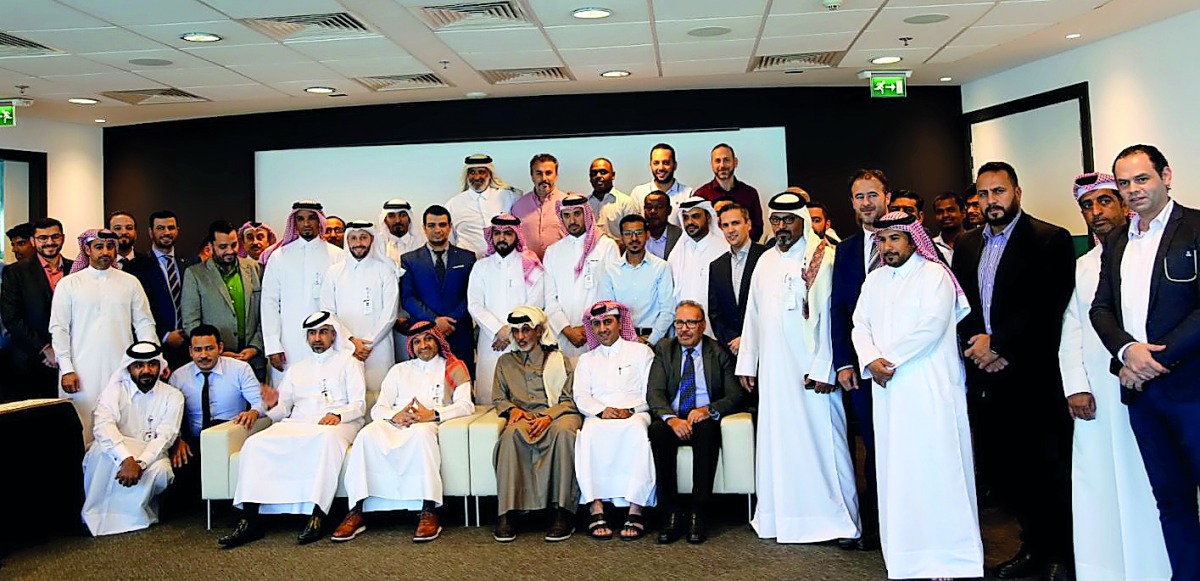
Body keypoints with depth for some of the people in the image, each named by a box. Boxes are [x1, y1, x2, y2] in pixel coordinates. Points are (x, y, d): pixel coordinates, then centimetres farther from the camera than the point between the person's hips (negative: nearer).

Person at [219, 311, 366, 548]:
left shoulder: (348, 361, 18)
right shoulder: (296, 369, 30)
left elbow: (359, 404, 5)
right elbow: (283, 409, 19)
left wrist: (338, 415, -16)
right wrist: (269, 406, -5)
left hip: (336, 423, -4)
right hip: (297, 423, 4)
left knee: (327, 439, -40)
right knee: (255, 443, -24)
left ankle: (317, 516, -42)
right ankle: (250, 520, -28)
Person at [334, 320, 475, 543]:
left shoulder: (452, 368, 19)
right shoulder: (399, 370, 28)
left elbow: (466, 405, 4)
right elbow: (377, 409, 17)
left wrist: (433, 414, -12)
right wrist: (395, 416, -7)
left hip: (426, 426, -3)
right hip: (395, 423, 3)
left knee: (422, 432, -39)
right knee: (368, 434, -30)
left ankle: (430, 512, -40)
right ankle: (357, 511, -31)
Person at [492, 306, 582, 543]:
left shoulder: (560, 360, 17)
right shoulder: (505, 362, 25)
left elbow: (570, 400, 7)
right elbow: (498, 399, 22)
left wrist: (548, 417, -12)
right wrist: (512, 409, -2)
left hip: (557, 414, -1)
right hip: (523, 417, 1)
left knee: (563, 432, -39)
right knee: (511, 433, -36)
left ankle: (563, 512, -36)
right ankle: (506, 513, -38)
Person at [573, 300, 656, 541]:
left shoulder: (641, 351, 18)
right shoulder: (586, 359, 26)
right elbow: (581, 395, 12)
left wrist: (630, 410, -11)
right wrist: (602, 410, -9)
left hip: (635, 414, -2)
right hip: (598, 416, 2)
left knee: (637, 430, -38)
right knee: (589, 433, -35)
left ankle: (635, 509, -38)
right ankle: (596, 508, -36)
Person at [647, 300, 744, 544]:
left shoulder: (719, 352, 7)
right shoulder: (664, 349, 11)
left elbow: (736, 396, -1)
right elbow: (654, 392, -1)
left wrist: (709, 410, -21)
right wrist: (671, 418, -22)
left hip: (704, 420, -1)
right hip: (672, 419, 1)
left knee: (707, 429, -35)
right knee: (658, 429, -32)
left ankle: (699, 514, -29)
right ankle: (672, 513, -26)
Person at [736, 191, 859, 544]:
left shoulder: (822, 259, -6)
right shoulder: (766, 261, 14)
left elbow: (829, 314, -11)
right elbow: (753, 314, 16)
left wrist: (823, 369, -17)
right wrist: (747, 364, 12)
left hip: (809, 369, -6)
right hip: (773, 369, 6)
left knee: (819, 440, -1)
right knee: (776, 440, 9)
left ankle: (833, 516, 11)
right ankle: (782, 516, 20)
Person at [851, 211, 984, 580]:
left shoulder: (934, 274, -2)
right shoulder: (874, 280, 16)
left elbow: (931, 326, -14)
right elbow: (861, 325, 10)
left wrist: (889, 360, -11)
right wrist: (871, 360, -8)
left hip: (930, 387, -5)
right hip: (888, 389, 6)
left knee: (935, 465, -4)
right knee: (895, 467, 6)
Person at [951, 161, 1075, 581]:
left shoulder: (1051, 240, -4)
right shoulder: (966, 245, 14)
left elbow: (1048, 306, -13)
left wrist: (998, 343, -13)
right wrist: (976, 344, -6)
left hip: (1032, 377, -5)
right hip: (984, 379, 6)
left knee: (1047, 471, 4)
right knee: (996, 468, 10)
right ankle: (1035, 546, 29)